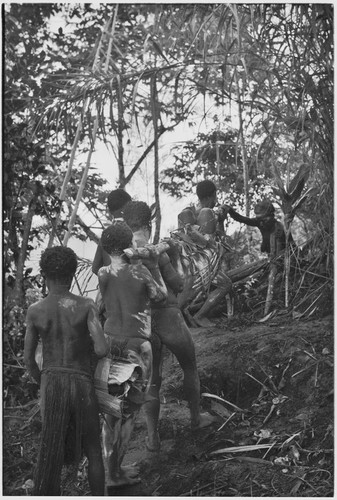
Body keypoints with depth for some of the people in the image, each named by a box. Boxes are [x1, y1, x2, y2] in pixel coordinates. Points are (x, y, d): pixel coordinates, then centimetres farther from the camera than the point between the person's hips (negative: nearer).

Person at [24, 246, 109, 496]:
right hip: (82, 382, -2)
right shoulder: (86, 306, -10)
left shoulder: (35, 311, -3)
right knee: (93, 450, 13)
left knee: (51, 450, 10)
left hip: (52, 381, 2)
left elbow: (28, 359, 4)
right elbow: (102, 350, -18)